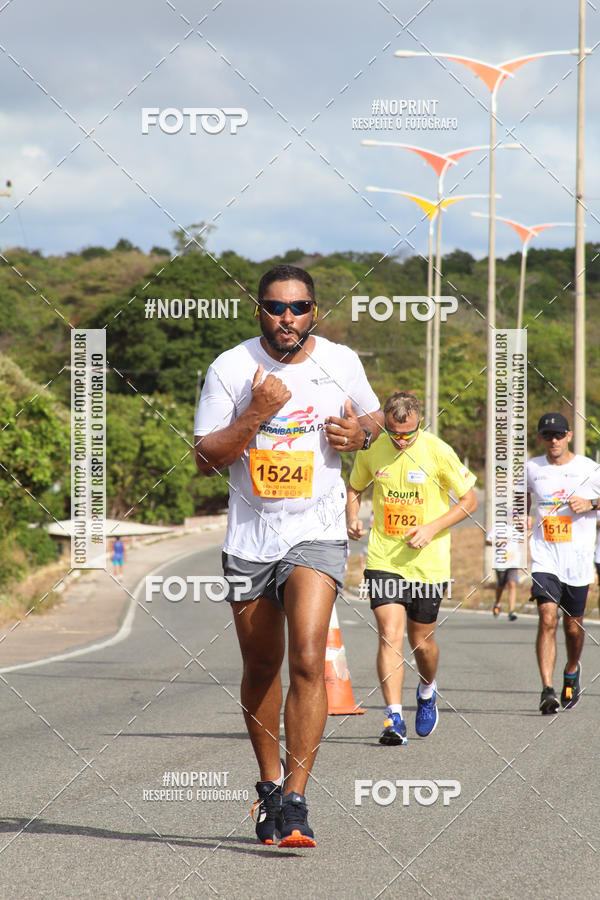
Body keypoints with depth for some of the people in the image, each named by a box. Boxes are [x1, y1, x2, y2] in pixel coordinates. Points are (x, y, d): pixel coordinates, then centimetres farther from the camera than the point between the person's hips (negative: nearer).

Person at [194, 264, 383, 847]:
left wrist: (360, 432, -5)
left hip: (316, 532, -1)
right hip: (249, 537, 1)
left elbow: (373, 416, 19)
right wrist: (256, 415, -21)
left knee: (307, 658, -19)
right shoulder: (231, 368, -5)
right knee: (261, 668, 13)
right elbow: (205, 458, -6)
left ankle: (294, 801, -18)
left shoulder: (341, 363, 0)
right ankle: (269, 784, 32)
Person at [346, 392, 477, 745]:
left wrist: (432, 529, -14)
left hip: (428, 562, -1)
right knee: (390, 635, -13)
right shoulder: (371, 450, -1)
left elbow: (469, 500, -2)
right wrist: (353, 517, -3)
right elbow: (355, 487, 18)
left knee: (422, 640, 9)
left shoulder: (438, 452, -9)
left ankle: (427, 692, 41)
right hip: (384, 559, 1)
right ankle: (395, 718, -16)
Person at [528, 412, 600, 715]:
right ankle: (547, 690, -19)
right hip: (544, 556, 0)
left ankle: (572, 671, 41)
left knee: (573, 624, 10)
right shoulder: (532, 469, 6)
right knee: (547, 619, -16)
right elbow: (523, 496, 25)